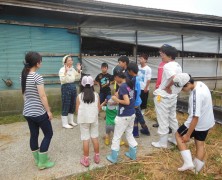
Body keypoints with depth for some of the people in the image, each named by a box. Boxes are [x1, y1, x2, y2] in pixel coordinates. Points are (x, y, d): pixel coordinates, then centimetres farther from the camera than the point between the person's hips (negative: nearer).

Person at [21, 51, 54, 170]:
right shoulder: (37, 77, -19)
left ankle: (37, 159, 32)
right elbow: (42, 96, -19)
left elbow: (24, 94, 12)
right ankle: (42, 162, 14)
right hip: (39, 112, -8)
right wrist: (49, 111, -11)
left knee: (33, 135, 17)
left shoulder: (23, 76, 5)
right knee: (48, 134, 8)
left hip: (27, 112, 8)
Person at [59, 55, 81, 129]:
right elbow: (62, 80, -23)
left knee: (72, 105, 14)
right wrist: (66, 71, -30)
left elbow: (77, 78, 12)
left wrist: (78, 70, 0)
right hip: (66, 87, -8)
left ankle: (71, 121, 29)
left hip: (73, 86, 8)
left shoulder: (72, 69, 9)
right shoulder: (62, 70, -11)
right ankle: (65, 123, 10)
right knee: (66, 105, -1)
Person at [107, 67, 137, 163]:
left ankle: (113, 157, 22)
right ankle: (133, 154, 34)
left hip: (123, 116, -8)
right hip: (132, 114, 8)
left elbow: (127, 102, -27)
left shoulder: (122, 87, -20)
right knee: (129, 134, 24)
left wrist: (116, 99, -15)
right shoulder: (129, 84, 4)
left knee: (116, 137, 9)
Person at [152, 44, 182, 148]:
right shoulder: (178, 66, 9)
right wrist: (172, 89, 11)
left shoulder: (167, 66, -20)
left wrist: (167, 87, -22)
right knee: (173, 118, 20)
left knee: (163, 120, 4)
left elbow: (174, 78, -37)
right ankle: (175, 139, 34)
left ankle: (162, 143, 18)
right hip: (173, 96, 9)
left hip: (163, 97, -9)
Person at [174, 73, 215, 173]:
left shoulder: (195, 96, -33)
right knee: (200, 144, 20)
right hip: (207, 122, 9)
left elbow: (195, 118, -30)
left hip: (198, 123, -9)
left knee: (178, 135, 11)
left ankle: (188, 162, 8)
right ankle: (197, 168, 35)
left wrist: (188, 135, -23)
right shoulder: (200, 84, -5)